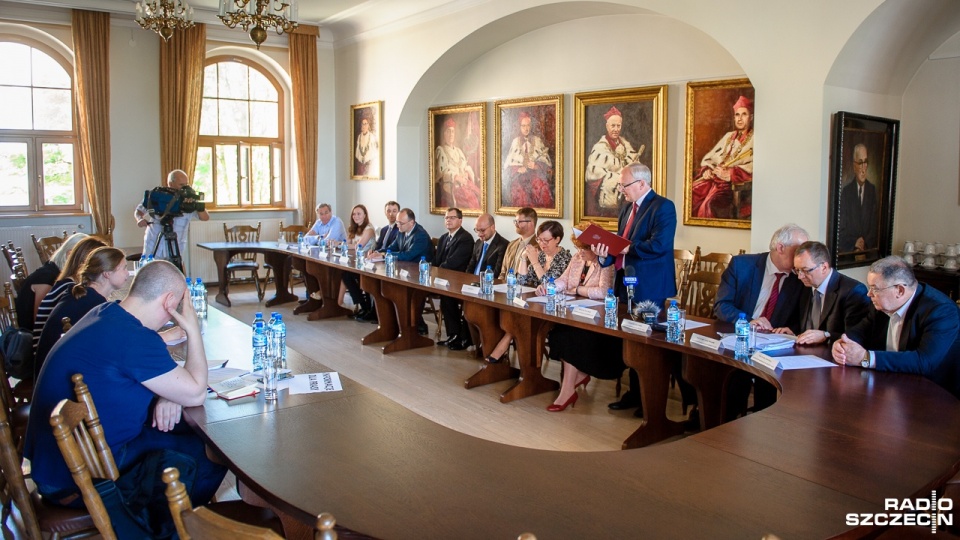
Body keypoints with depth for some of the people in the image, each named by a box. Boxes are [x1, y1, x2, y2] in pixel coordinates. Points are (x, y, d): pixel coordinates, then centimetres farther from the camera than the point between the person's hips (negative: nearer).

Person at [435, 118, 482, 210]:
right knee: (470, 198, -28)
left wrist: (467, 174, -4)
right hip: (450, 184, -6)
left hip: (464, 182, 6)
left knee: (478, 195, -19)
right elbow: (442, 171, -7)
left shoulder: (458, 151, 24)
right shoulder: (440, 150, 4)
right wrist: (456, 177, -14)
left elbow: (467, 167, 18)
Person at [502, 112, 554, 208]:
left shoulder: (538, 141, 13)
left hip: (536, 174, 0)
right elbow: (508, 164, 9)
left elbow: (547, 161, 8)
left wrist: (536, 166, -11)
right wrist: (518, 169, -10)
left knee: (540, 186, -33)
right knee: (519, 190, -32)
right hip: (519, 175, 0)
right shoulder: (515, 142, 13)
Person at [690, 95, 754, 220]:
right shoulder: (728, 136, 26)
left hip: (736, 183, -6)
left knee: (710, 204, -35)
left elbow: (752, 166, -9)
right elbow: (710, 157, 21)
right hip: (713, 178, 6)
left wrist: (730, 174, -20)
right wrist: (707, 170, -1)